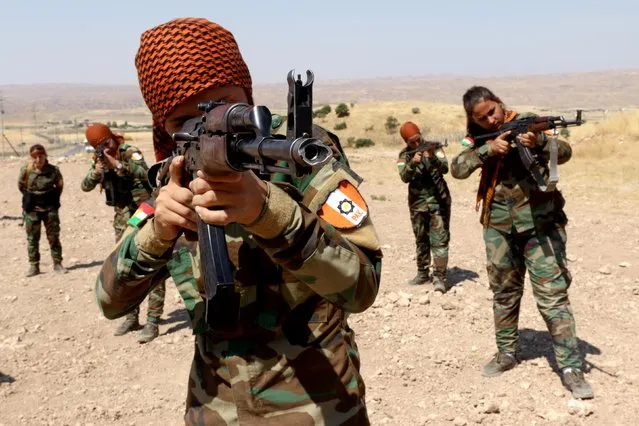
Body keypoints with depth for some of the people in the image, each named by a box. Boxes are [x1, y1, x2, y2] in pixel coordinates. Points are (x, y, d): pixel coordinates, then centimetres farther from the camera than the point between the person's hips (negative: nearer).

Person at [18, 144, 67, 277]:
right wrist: (30, 198, 9)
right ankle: (33, 266, 15)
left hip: (50, 207, 0)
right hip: (32, 209, 0)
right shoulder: (26, 170, -9)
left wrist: (54, 199, 4)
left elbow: (60, 185, 7)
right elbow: (21, 186, 7)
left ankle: (57, 263, 13)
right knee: (32, 238, 6)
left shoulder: (53, 170, -10)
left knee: (54, 237, 4)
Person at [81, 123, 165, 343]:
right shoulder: (99, 159, 7)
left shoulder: (130, 152, -12)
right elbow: (85, 187, 2)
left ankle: (152, 321, -7)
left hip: (144, 214, -7)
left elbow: (145, 173, -29)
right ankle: (132, 317, 23)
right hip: (122, 218, 7)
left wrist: (117, 164, -33)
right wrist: (97, 171, -16)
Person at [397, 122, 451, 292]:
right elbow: (404, 177, -15)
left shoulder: (433, 147, -5)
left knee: (439, 240, -7)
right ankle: (423, 273, 26)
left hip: (438, 200, -3)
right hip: (417, 203, 3)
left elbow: (445, 168, -17)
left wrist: (432, 157, -35)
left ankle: (439, 277, -6)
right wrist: (413, 163, -32)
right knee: (421, 240, 14)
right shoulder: (404, 155, -1)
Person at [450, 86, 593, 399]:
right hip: (498, 225, 4)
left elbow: (564, 153, -15)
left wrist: (538, 142, -36)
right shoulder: (476, 136, 2)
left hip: (540, 221, -3)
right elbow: (457, 169, -10)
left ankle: (571, 367, -1)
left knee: (552, 294, -6)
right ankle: (506, 353, 30)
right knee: (504, 292, 15)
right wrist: (488, 149, -25)